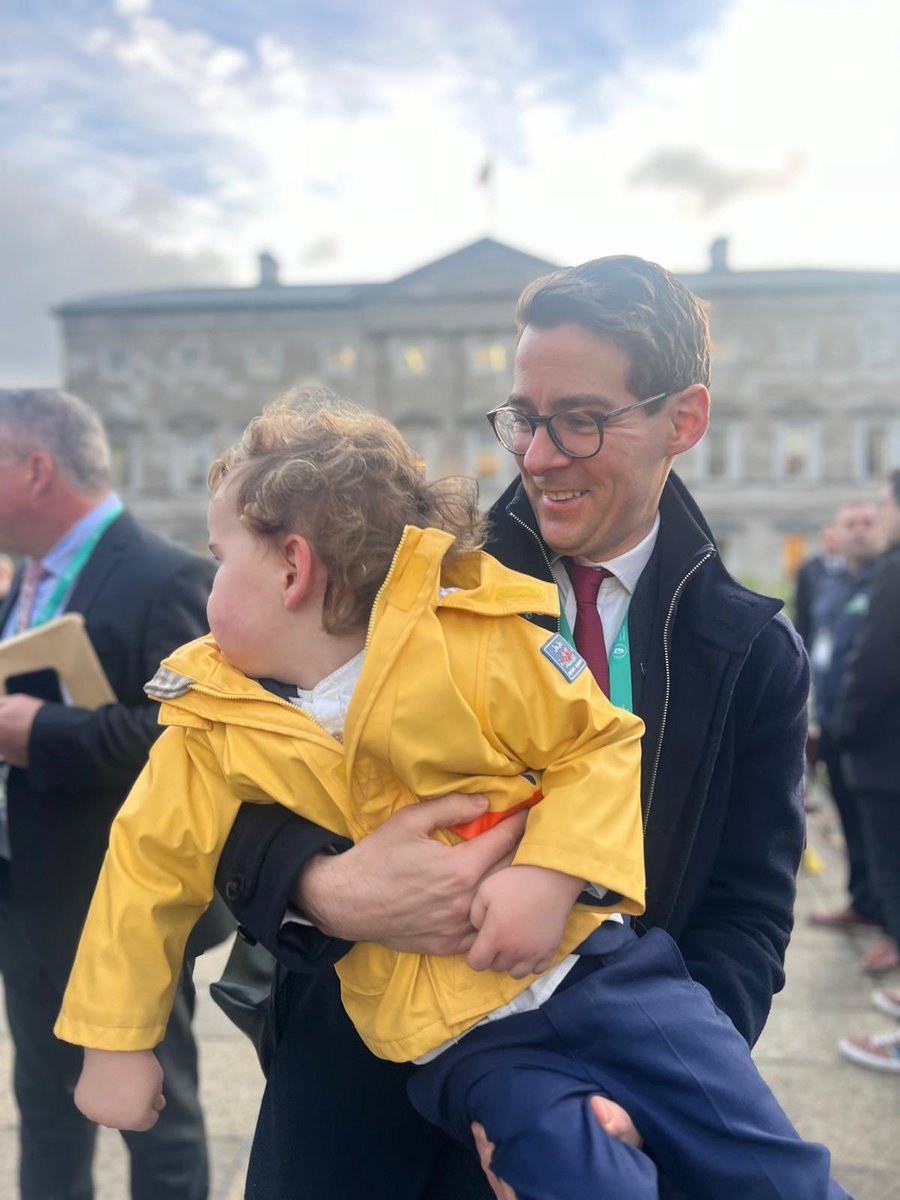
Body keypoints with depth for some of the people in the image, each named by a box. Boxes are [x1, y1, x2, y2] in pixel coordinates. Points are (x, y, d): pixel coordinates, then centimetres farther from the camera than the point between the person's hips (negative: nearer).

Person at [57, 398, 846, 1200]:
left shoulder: (474, 639, -12)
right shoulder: (209, 735, -1)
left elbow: (601, 746, -8)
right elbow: (151, 868, 9)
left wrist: (552, 874, -24)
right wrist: (116, 1040, 11)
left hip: (593, 957, 0)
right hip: (457, 1044, 1)